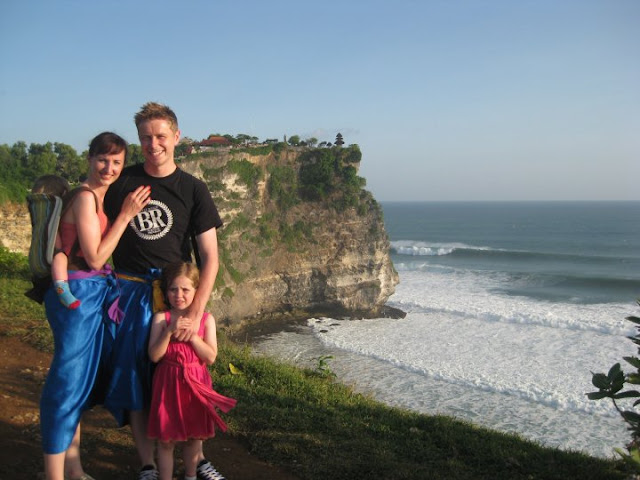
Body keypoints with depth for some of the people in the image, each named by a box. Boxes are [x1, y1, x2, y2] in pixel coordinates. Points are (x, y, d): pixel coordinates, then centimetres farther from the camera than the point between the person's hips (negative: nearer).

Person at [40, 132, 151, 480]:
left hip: (94, 292, 10)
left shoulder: (99, 196, 12)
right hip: (77, 293, -10)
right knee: (68, 377, -3)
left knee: (81, 377, 17)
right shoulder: (85, 197, -15)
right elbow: (95, 258, -17)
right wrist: (126, 215, -15)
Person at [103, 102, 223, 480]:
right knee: (132, 377, 4)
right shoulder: (122, 181, 1)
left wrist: (196, 314, -15)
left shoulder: (193, 189, -2)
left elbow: (210, 257, -6)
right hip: (129, 291, 1)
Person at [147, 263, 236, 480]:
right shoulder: (161, 318, -5)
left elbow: (210, 357, -9)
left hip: (196, 383, 2)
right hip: (168, 383, -1)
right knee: (166, 439, 5)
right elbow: (154, 356, -12)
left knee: (195, 436, 17)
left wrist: (192, 334, -18)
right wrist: (170, 331, -22)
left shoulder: (206, 319, -3)